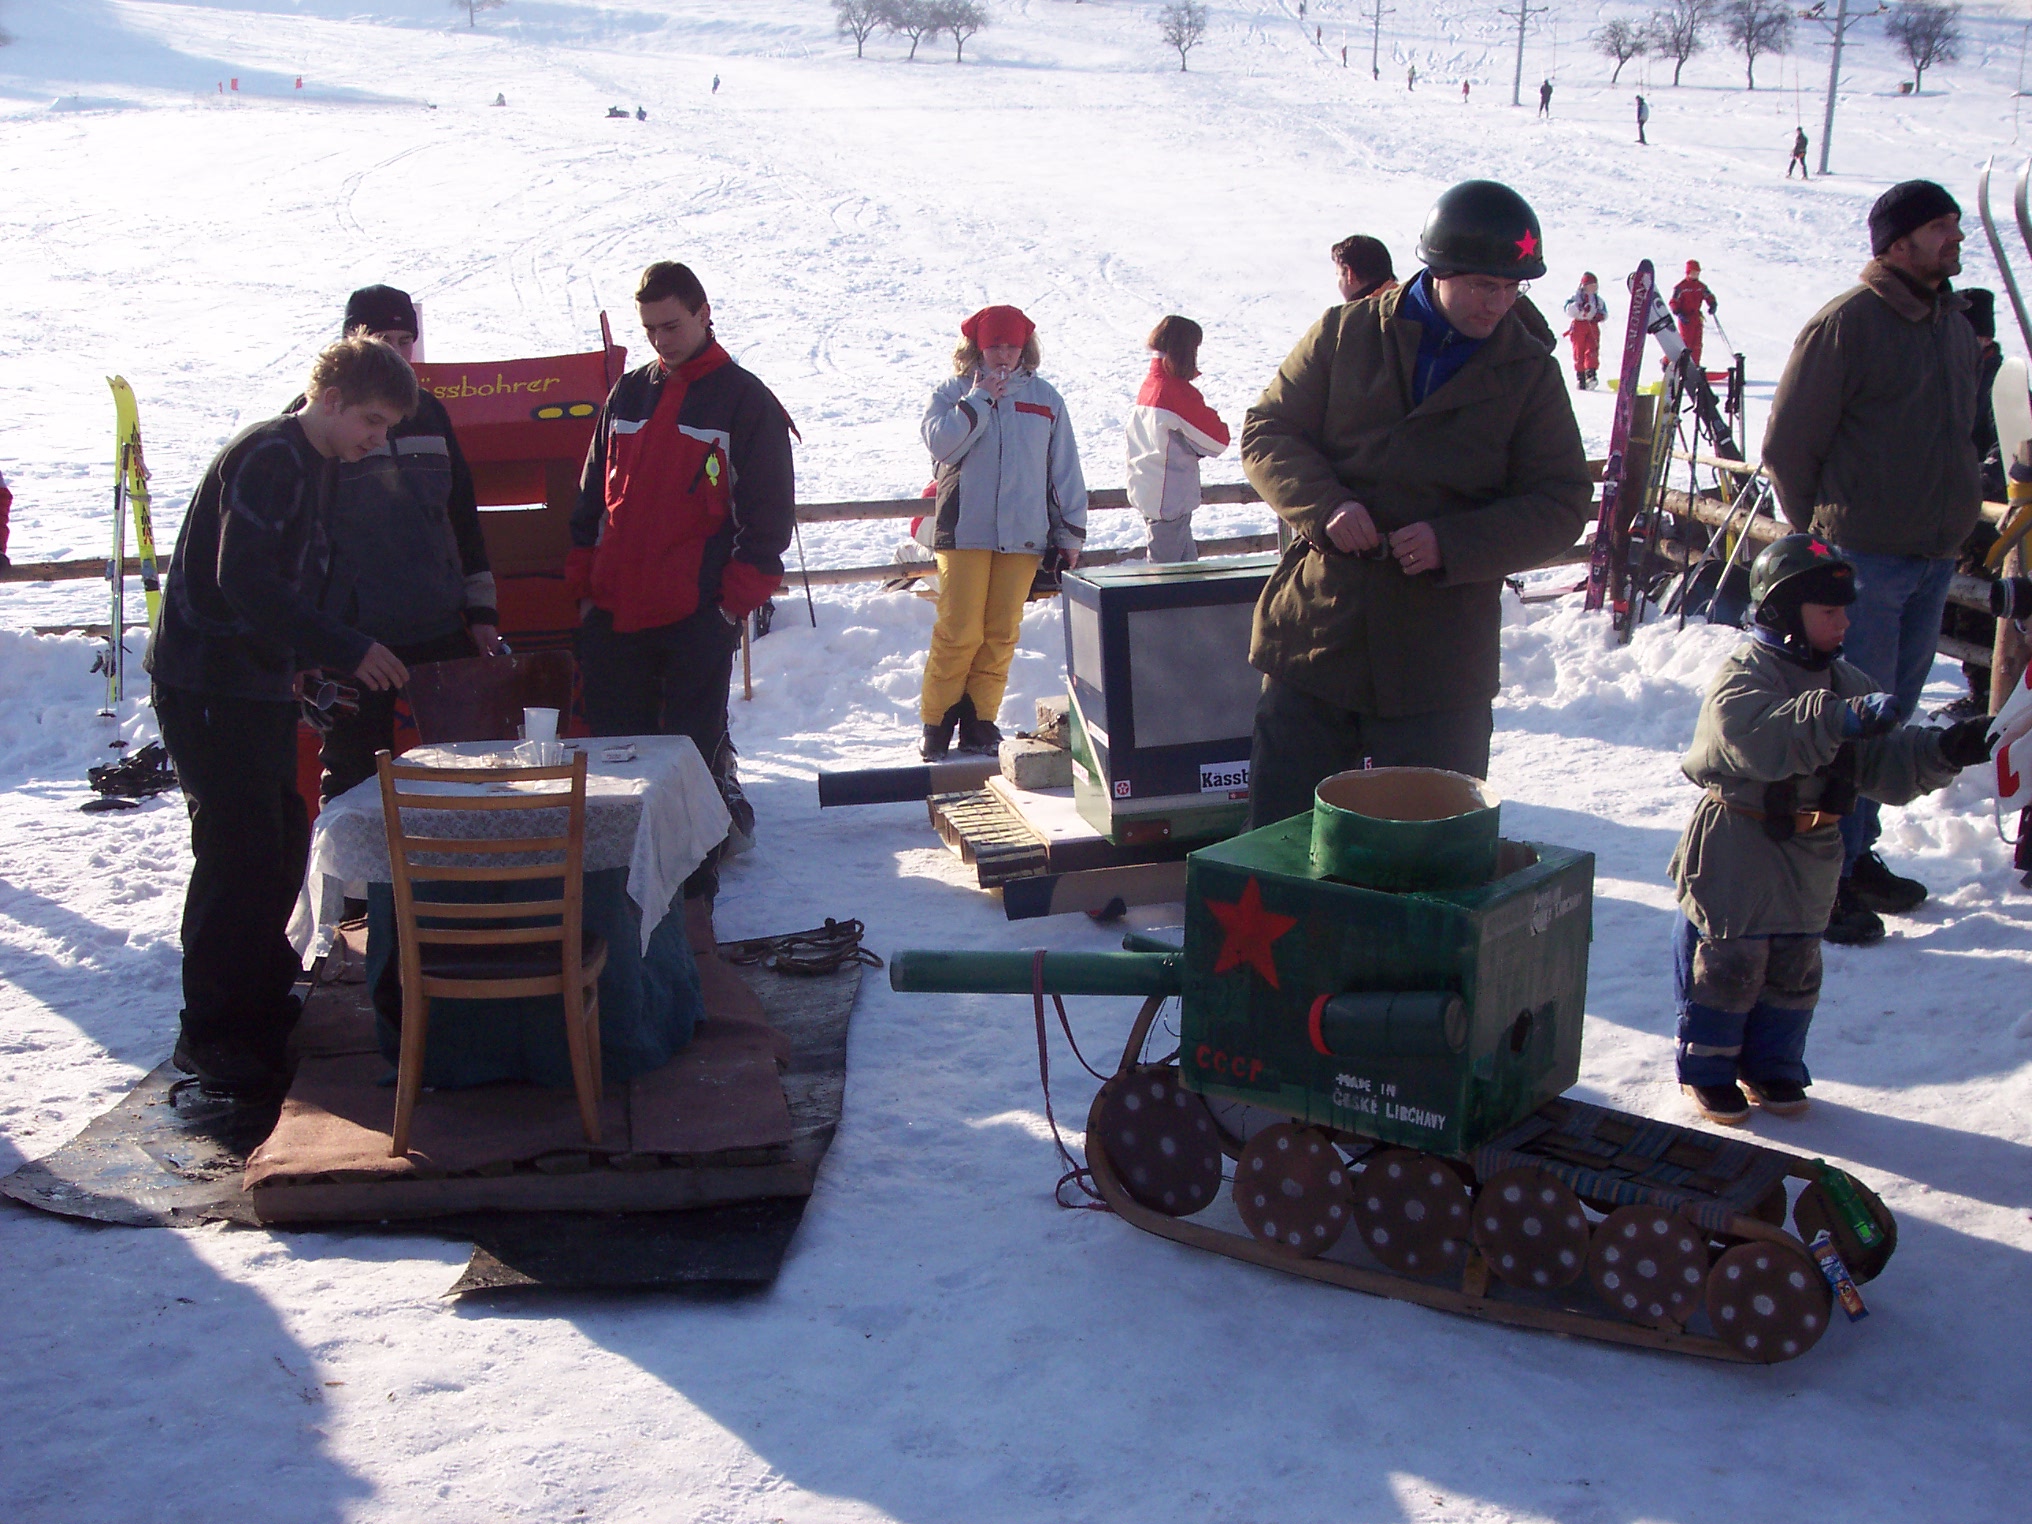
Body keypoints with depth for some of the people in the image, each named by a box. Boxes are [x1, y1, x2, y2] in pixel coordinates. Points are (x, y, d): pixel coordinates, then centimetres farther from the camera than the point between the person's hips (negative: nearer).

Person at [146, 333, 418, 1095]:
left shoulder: (308, 463, 13)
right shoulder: (268, 458, -17)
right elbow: (242, 580, -27)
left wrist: (312, 665, 14)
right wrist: (346, 651, -28)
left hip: (257, 682, 9)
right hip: (207, 682, -9)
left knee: (281, 837, 13)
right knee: (240, 849, -9)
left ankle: (261, 997, 26)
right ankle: (212, 1033, -1)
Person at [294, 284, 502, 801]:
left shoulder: (427, 412, 13)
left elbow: (463, 515, 18)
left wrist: (480, 609, 13)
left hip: (442, 630, 4)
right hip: (353, 637, -4)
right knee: (355, 779, 3)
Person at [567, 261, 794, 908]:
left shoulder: (745, 402, -1)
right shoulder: (627, 395, 14)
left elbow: (769, 515, -3)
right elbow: (592, 501, 18)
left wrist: (735, 603, -9)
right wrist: (584, 586, 9)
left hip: (697, 618, -5)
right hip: (614, 616, 5)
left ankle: (694, 894, 10)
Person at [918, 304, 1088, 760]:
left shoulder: (1044, 398, 11)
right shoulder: (954, 393, 7)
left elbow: (1065, 470, 13)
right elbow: (940, 442, -12)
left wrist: (1071, 534, 11)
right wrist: (979, 399, -9)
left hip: (1023, 535, 2)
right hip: (965, 532, -2)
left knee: (1001, 633, 2)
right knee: (958, 632, -8)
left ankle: (980, 723, 11)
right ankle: (937, 723, 2)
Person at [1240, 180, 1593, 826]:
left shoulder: (1530, 372, 2)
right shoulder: (1344, 335, 2)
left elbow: (1563, 504, 0)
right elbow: (1265, 432, 4)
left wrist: (1455, 543, -17)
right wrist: (1324, 505, -16)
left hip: (1439, 665, 0)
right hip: (1313, 634, 1)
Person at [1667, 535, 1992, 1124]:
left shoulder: (1845, 681, 8)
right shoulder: (1743, 676, -17)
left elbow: (1887, 764, 5)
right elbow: (1761, 739, -38)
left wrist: (1944, 753, -13)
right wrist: (1841, 720, -48)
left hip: (1809, 861, 7)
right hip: (1736, 857, -7)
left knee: (1794, 969, 16)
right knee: (1727, 965, 2)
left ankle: (1772, 1067, 31)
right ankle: (1707, 1069, 18)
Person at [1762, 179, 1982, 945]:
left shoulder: (1955, 327, 12)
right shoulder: (1845, 325, -12)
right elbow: (1786, 446, -8)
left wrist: (1954, 515, 15)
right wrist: (1825, 537, -1)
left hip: (1933, 559, 7)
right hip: (1863, 560, -7)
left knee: (1891, 715, 14)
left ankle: (1855, 852, 27)